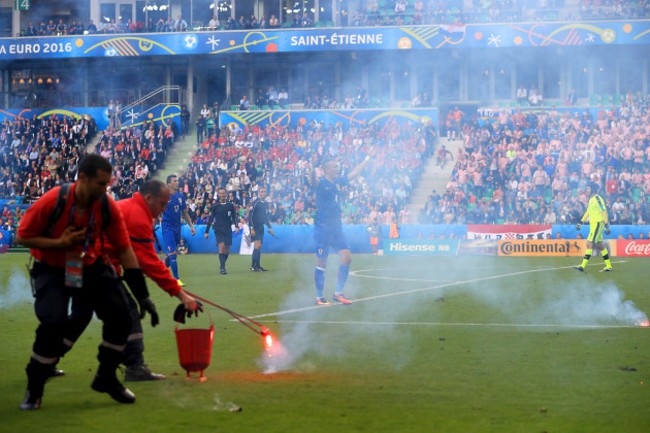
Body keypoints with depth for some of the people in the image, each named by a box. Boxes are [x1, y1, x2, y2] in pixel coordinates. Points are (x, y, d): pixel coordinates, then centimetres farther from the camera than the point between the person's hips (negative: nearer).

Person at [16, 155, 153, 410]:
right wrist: (60, 243, -27)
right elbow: (22, 237, -14)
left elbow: (124, 250, -7)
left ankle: (106, 378, 17)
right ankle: (34, 388, -3)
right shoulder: (52, 202, -25)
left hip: (91, 267, 4)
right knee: (54, 322, -25)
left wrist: (142, 296, -8)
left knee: (120, 317, -8)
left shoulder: (107, 207, -14)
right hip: (51, 270, -4)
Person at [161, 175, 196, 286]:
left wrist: (191, 225, 14)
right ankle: (176, 279, -12)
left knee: (171, 254, 10)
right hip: (167, 228, -6)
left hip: (177, 228, 6)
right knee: (172, 253, -13)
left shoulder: (181, 196, 10)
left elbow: (185, 213, 20)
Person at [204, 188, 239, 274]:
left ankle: (221, 266, 24)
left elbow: (234, 217, 8)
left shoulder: (230, 205, 7)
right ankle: (222, 268, -18)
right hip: (218, 229, -2)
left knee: (227, 250, 4)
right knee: (221, 246, -18)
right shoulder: (215, 206, 4)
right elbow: (210, 219, 9)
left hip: (228, 230, 2)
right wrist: (207, 231, 8)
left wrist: (236, 226, -9)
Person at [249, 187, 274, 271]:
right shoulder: (255, 203, -10)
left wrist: (269, 228, 20)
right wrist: (251, 228, -17)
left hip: (261, 228, 7)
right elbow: (250, 216, -13)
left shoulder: (266, 204, 13)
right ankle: (253, 265, -10)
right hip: (255, 228, -7)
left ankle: (257, 266, 12)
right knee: (258, 246, -15)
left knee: (258, 247, 9)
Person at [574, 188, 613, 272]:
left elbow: (604, 211, -16)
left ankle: (583, 266, -15)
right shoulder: (591, 199, 15)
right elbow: (588, 212, 25)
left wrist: (606, 225, -20)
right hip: (593, 224, 9)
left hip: (597, 224, -9)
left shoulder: (597, 198, -13)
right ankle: (608, 266, 16)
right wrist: (580, 222, 22)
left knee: (589, 244, -12)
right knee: (600, 245, 11)